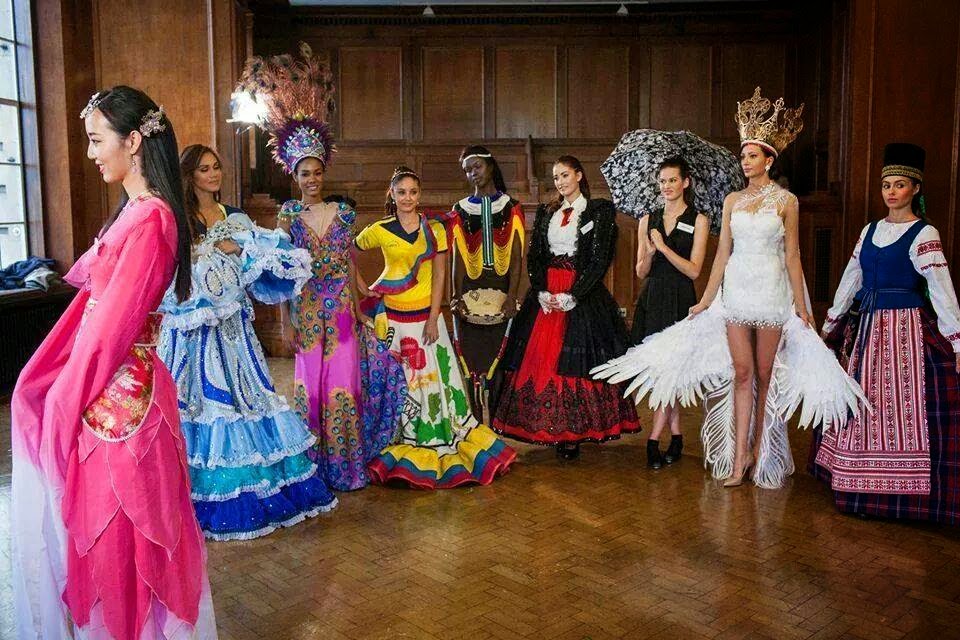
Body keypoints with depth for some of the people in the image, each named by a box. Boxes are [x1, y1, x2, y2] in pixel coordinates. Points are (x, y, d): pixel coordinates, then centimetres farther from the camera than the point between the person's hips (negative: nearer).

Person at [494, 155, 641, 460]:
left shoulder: (600, 211, 0)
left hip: (583, 295, -4)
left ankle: (574, 433, 5)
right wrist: (542, 292, -8)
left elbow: (600, 260, -8)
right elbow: (534, 256, 8)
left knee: (576, 362, -4)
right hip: (545, 295, 4)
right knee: (540, 358, 1)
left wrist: (571, 297, -15)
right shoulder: (546, 212, 14)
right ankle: (551, 429, 12)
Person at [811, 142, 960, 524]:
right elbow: (850, 280, 16)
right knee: (861, 404, 11)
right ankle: (863, 485, 23)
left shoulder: (923, 234, -6)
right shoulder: (871, 230, 12)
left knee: (900, 407, -6)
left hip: (905, 327, -7)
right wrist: (829, 325, 18)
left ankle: (901, 492, 4)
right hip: (865, 326, 7)